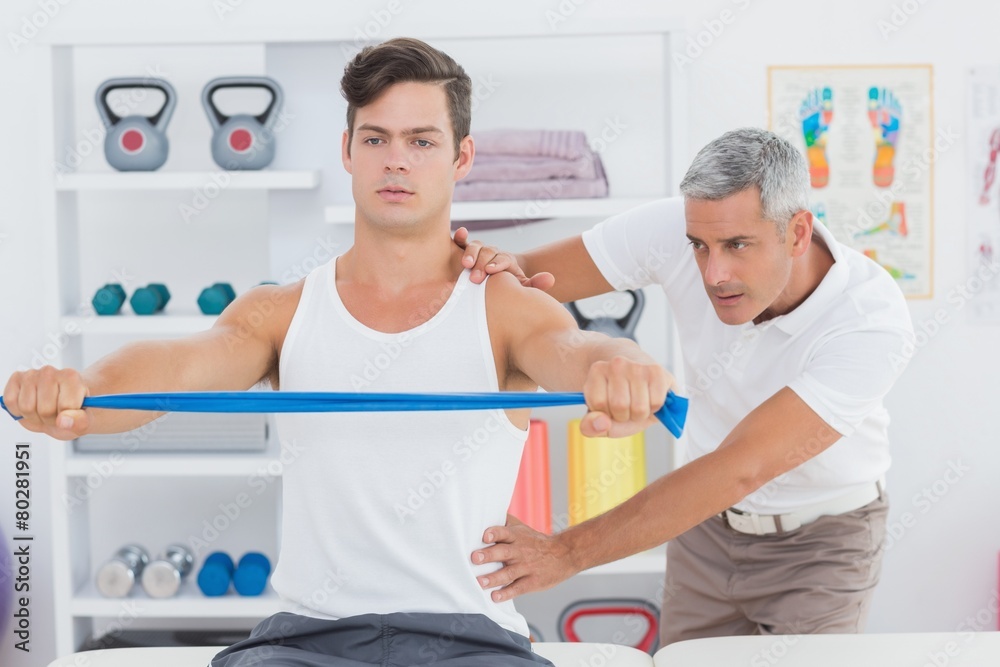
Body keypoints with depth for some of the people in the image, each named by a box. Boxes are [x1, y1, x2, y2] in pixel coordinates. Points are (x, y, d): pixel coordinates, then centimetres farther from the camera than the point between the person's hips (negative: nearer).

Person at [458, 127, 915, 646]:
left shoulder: (874, 324, -34)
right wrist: (503, 268, -41)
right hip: (708, 524, 4)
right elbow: (533, 274, -14)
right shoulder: (672, 230, -22)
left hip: (819, 541, -3)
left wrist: (567, 553, -45)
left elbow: (739, 470, -40)